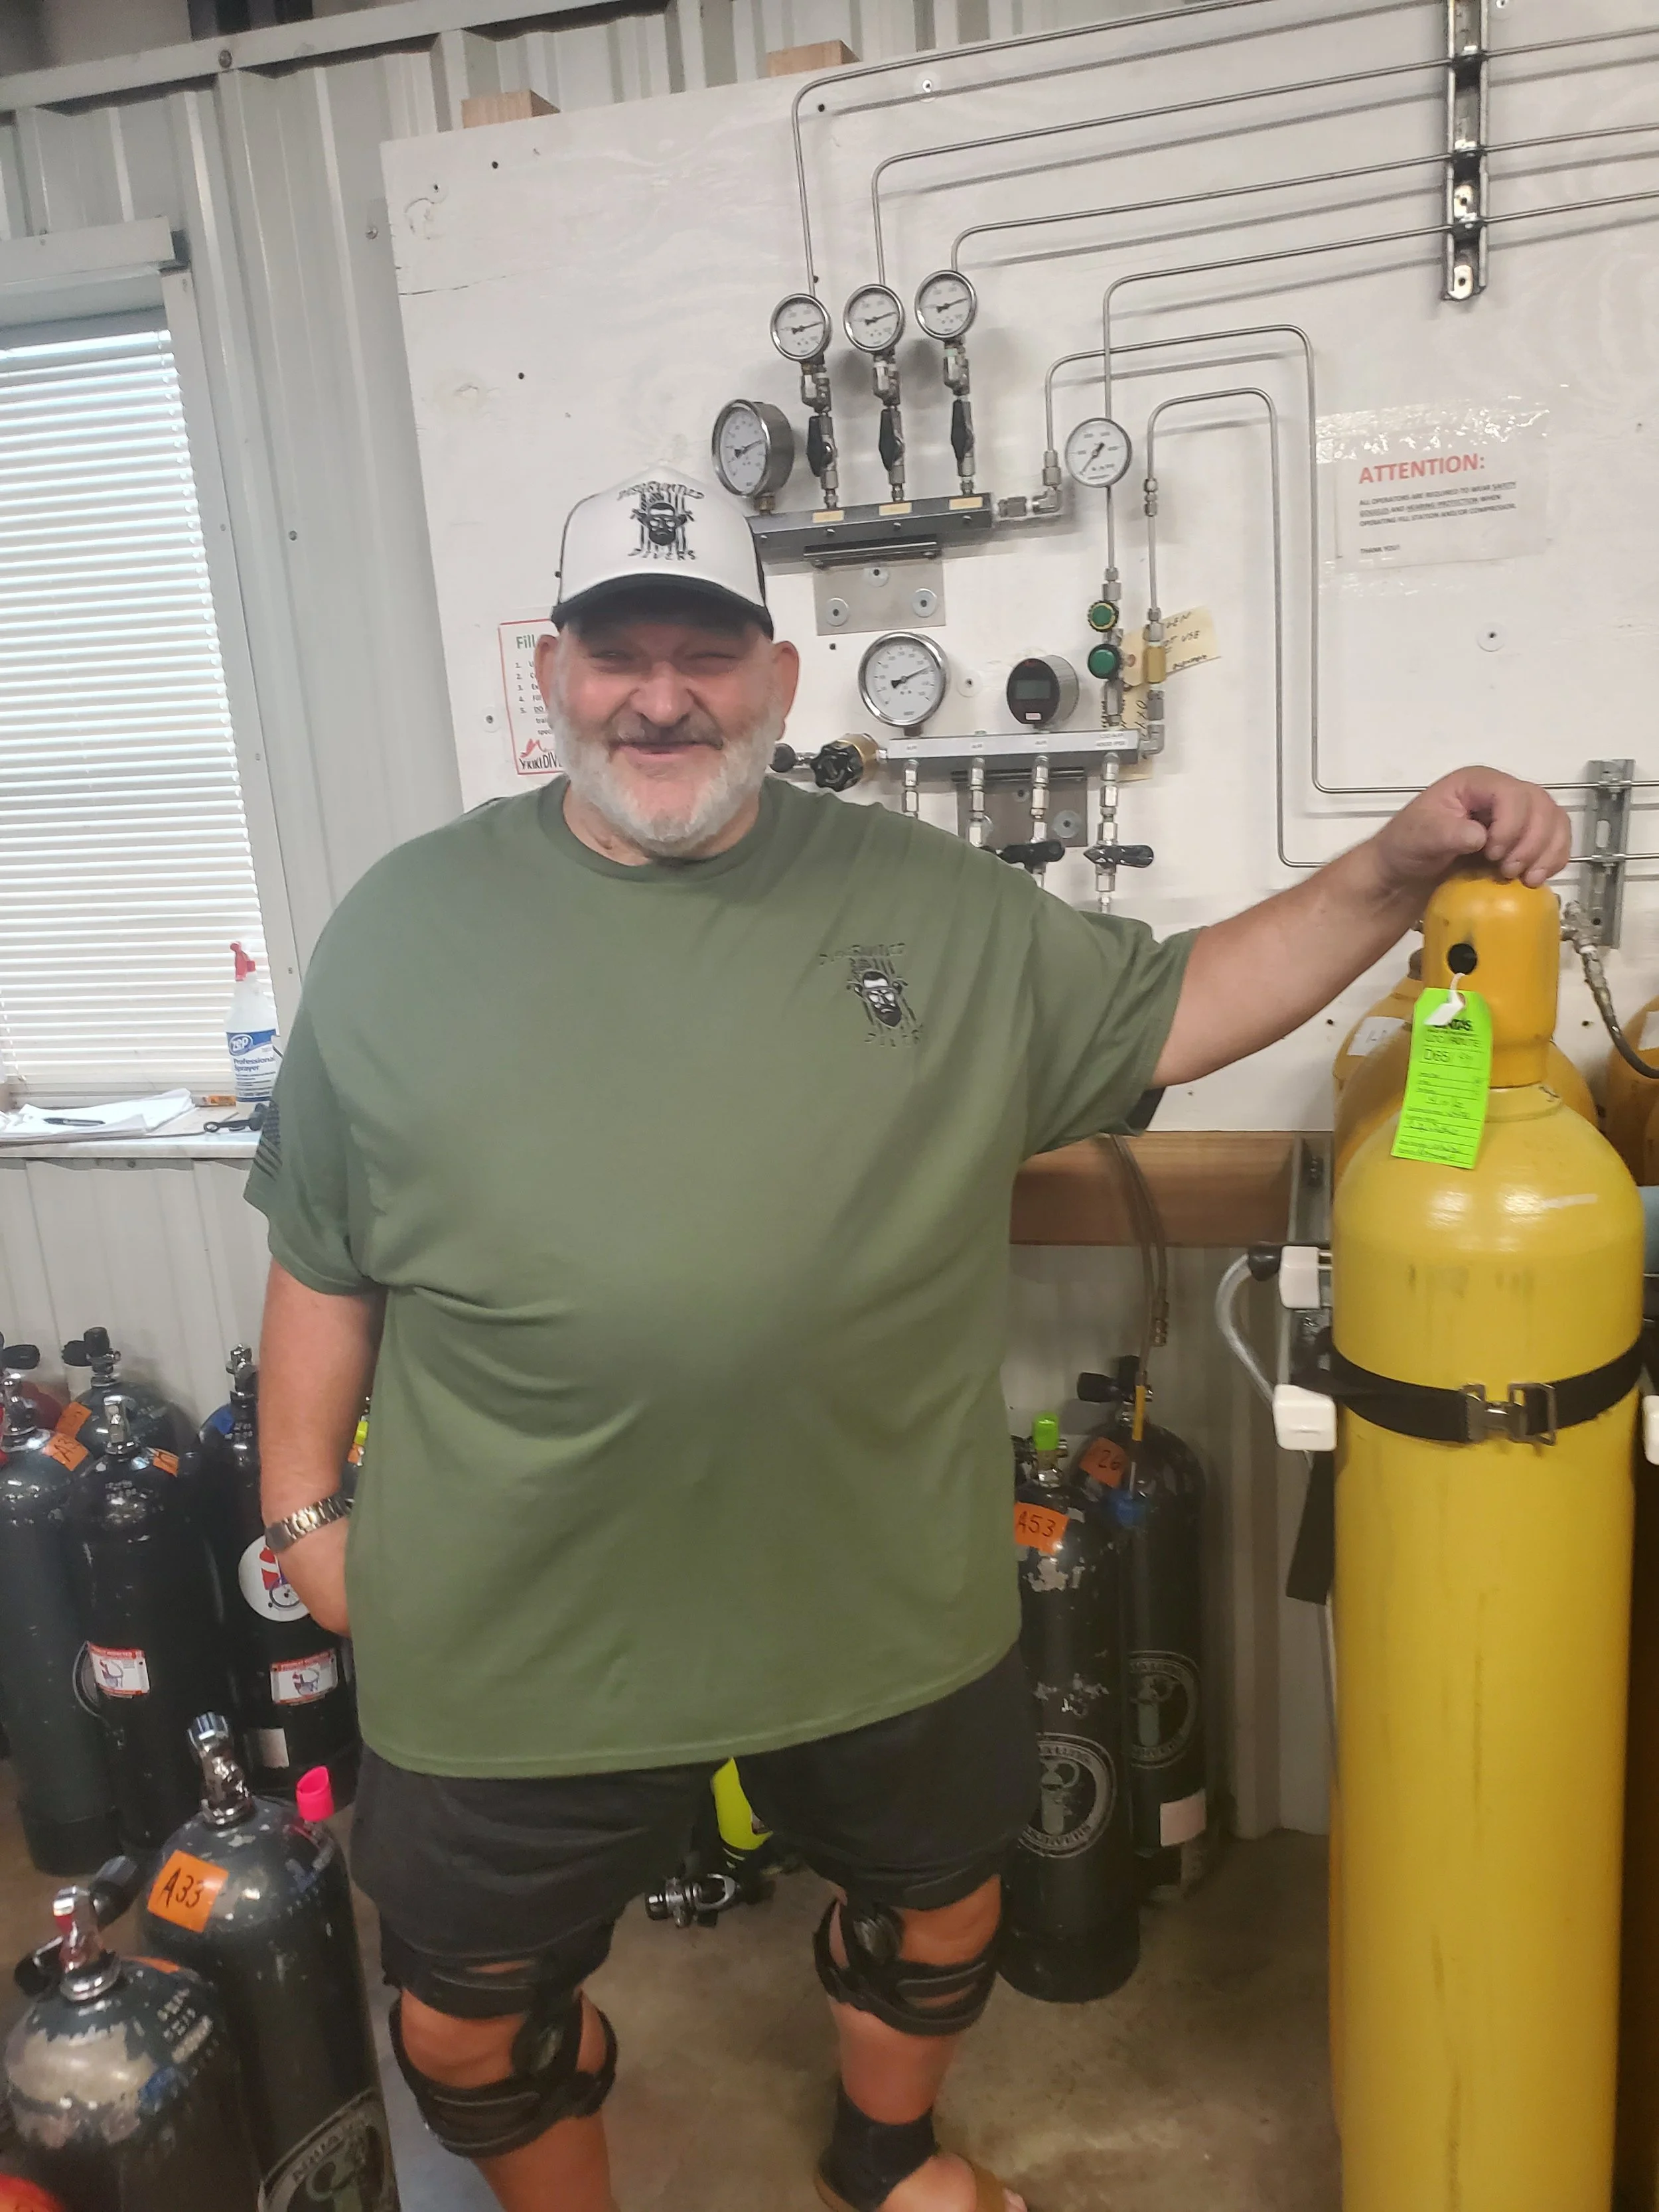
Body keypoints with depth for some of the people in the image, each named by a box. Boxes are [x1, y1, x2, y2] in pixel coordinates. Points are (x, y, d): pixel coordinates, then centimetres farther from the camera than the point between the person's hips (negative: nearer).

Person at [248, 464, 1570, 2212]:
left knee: (938, 1895, 25)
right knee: (467, 2004, 17)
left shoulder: (936, 904, -1)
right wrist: (306, 1504, 4)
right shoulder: (406, 925, -3)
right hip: (513, 1623, -1)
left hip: (886, 1593, 2)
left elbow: (1169, 1012, 5)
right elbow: (323, 1253, 3)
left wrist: (1389, 873, -5)